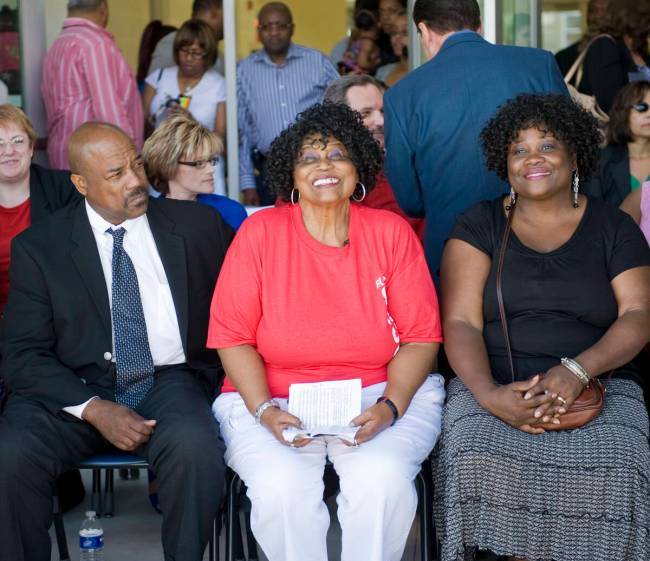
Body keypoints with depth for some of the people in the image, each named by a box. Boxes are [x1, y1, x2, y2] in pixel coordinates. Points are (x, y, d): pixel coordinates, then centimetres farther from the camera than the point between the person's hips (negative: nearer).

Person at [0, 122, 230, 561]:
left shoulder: (197, 225, 7)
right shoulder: (38, 246, 4)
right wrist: (93, 409, -16)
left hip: (168, 383, 0)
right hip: (76, 390, 0)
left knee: (196, 447, -33)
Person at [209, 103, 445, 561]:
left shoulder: (392, 232, 4)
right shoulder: (260, 231, 1)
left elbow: (421, 336, 2)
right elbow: (232, 336, 0)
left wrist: (390, 407, -14)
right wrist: (264, 410, -15)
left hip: (380, 393, 1)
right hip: (275, 398, 0)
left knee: (383, 481, -29)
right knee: (281, 488, -29)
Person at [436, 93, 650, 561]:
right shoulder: (479, 225, 9)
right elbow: (461, 323, -1)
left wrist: (578, 370, -20)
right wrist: (488, 394, -21)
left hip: (598, 381, 0)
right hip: (495, 383, 0)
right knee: (480, 464, -31)